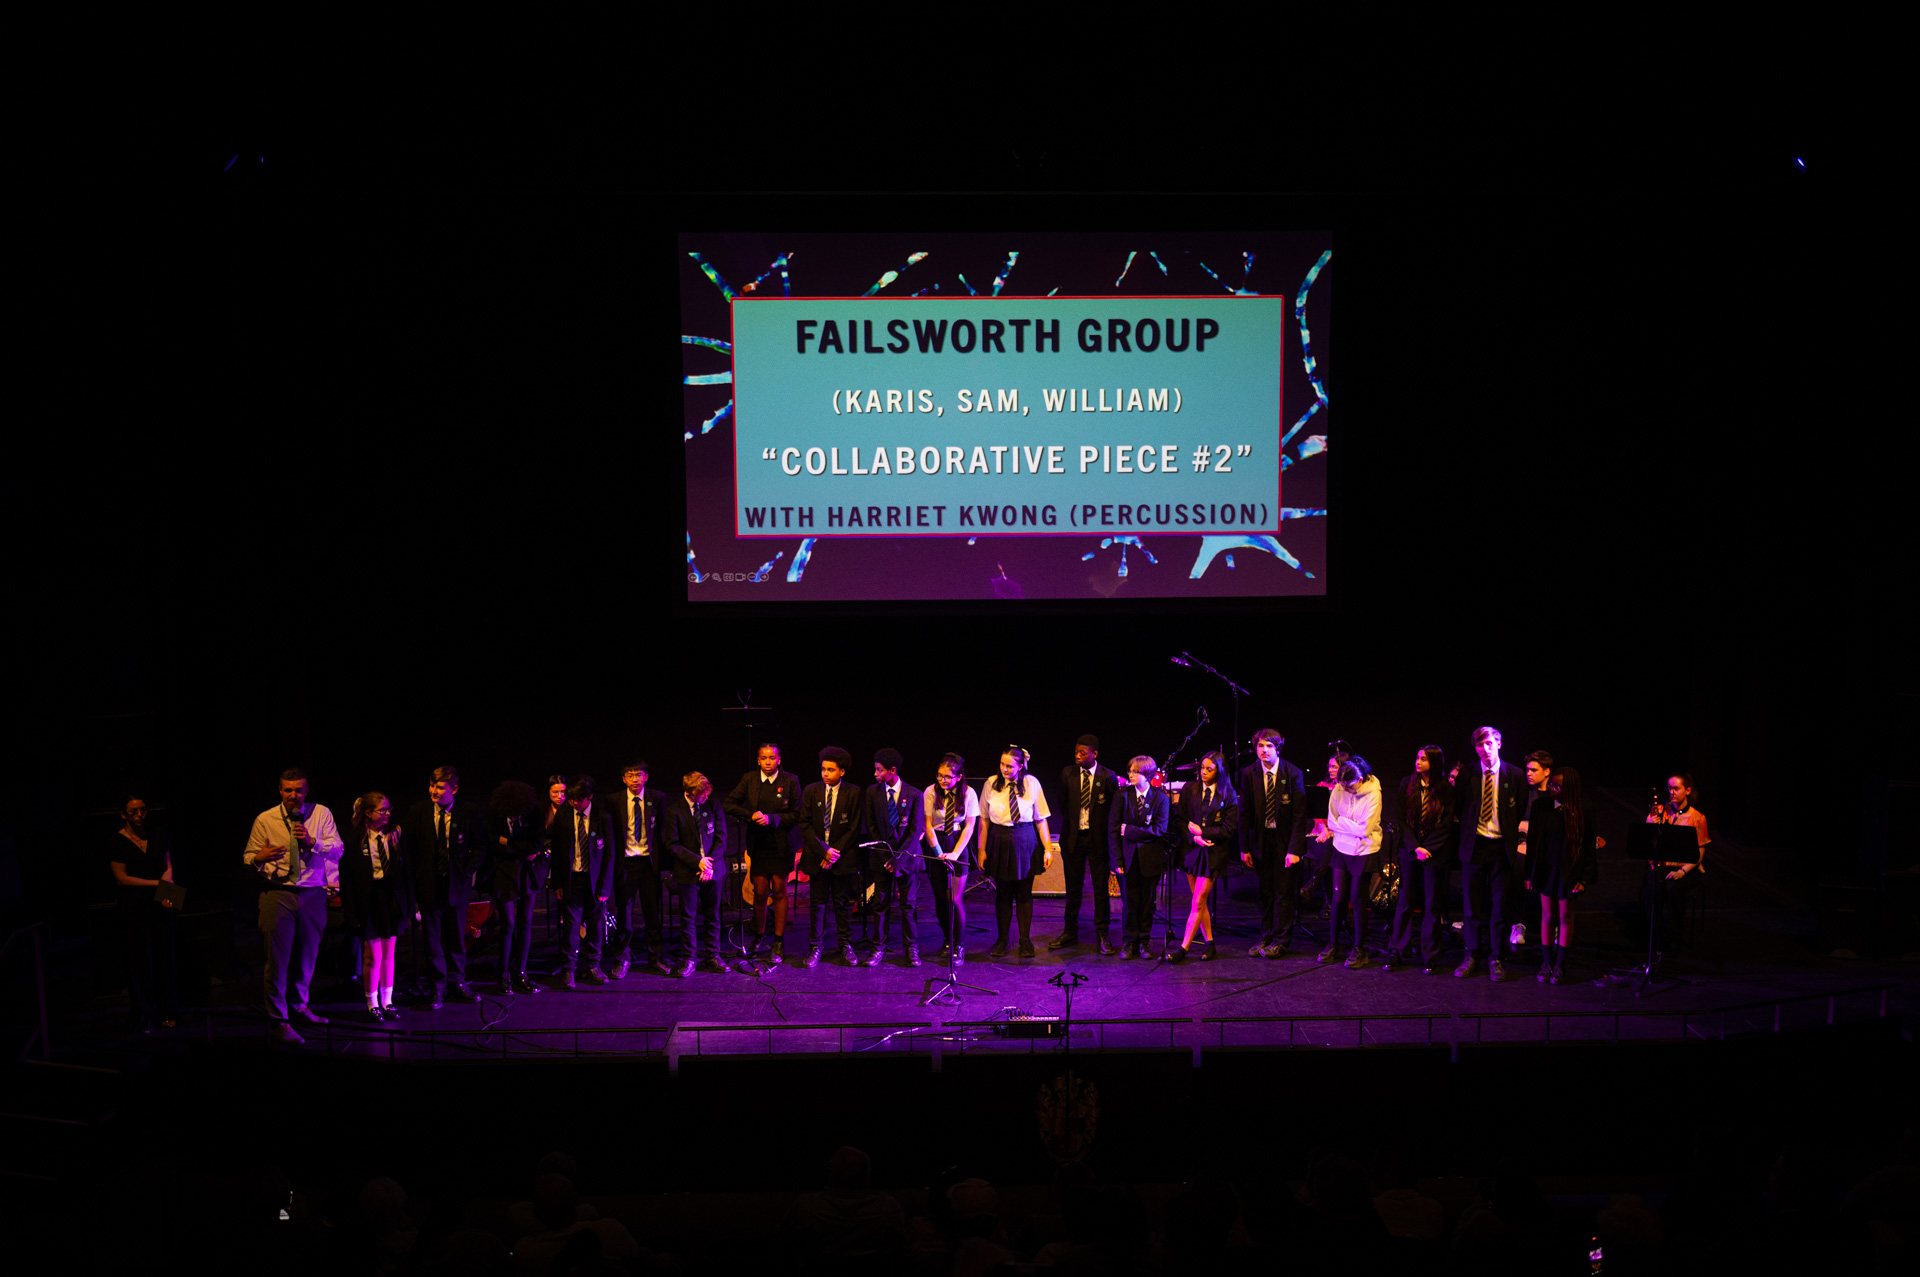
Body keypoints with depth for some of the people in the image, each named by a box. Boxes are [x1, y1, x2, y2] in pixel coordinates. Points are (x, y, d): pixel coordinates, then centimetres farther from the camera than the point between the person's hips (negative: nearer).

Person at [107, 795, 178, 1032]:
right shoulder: (117, 843, -5)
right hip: (134, 908, -4)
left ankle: (166, 1012, 14)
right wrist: (157, 883, -11)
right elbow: (122, 878, -8)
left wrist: (167, 886, -9)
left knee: (164, 957, 4)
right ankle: (142, 1018, 10)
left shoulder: (157, 837, 8)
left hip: (160, 905, 4)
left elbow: (168, 866, 11)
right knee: (140, 961, 0)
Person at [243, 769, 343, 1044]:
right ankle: (279, 1022, -1)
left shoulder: (321, 814, 4)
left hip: (313, 895, 2)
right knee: (278, 959, -7)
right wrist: (260, 857, -19)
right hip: (278, 895, -2)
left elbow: (338, 849, -1)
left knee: (307, 956, 14)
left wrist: (312, 842, -18)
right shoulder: (264, 820, 2)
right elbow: (249, 856, 5)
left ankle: (298, 1007, 35)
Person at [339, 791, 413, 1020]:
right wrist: (350, 910, -10)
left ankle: (387, 1001, 20)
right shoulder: (355, 840, -8)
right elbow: (347, 877, -7)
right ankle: (372, 1004, 14)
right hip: (368, 900, -3)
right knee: (374, 955, 0)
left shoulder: (394, 836, 3)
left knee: (388, 954, 10)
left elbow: (405, 870, 6)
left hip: (391, 897, 4)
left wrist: (408, 902, 2)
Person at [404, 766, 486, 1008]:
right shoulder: (417, 812, -3)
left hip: (457, 885, 0)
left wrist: (467, 872, -9)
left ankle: (457, 984, 22)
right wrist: (414, 880, -4)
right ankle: (437, 988, 15)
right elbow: (407, 848, 2)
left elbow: (479, 847, 1)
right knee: (432, 938, 5)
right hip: (428, 885, 0)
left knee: (456, 937, 10)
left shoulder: (470, 813, -5)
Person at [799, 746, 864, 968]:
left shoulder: (854, 793, -3)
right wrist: (824, 850, -10)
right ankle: (815, 947, 12)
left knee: (843, 902, 6)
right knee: (817, 902, 4)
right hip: (817, 856, 1)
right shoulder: (811, 791, 2)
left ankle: (846, 946, 17)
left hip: (843, 857, -1)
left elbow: (854, 828, -4)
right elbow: (805, 825, -1)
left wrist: (836, 853, -11)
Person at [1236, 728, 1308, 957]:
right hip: (1261, 840, 3)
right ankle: (1266, 937, 21)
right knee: (1265, 892, 10)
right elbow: (1244, 814, 3)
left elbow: (1300, 815, -10)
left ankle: (1280, 942, 10)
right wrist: (1244, 848, 0)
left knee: (1284, 893, 1)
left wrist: (1294, 849, -16)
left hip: (1285, 840, -3)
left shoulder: (1293, 774, -11)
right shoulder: (1248, 774, -2)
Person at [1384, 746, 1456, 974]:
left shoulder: (1445, 789, -3)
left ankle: (1430, 957, 10)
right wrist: (1415, 847, -8)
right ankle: (1396, 953, 9)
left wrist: (1427, 848, -10)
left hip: (1434, 852, -2)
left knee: (1432, 905, 3)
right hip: (1409, 850, 2)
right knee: (1404, 902, 3)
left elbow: (1446, 824, -4)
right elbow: (1402, 818, 2)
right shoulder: (1407, 783, 3)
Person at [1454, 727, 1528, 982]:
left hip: (1502, 847, -1)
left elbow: (1522, 811, 6)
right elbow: (1459, 810, 11)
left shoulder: (1514, 775, 0)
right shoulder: (1467, 776, 3)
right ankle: (1472, 956, 18)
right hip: (1474, 846, 1)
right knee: (1472, 905, 7)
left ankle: (1496, 958, 14)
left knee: (1501, 906, 4)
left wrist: (1507, 831, 1)